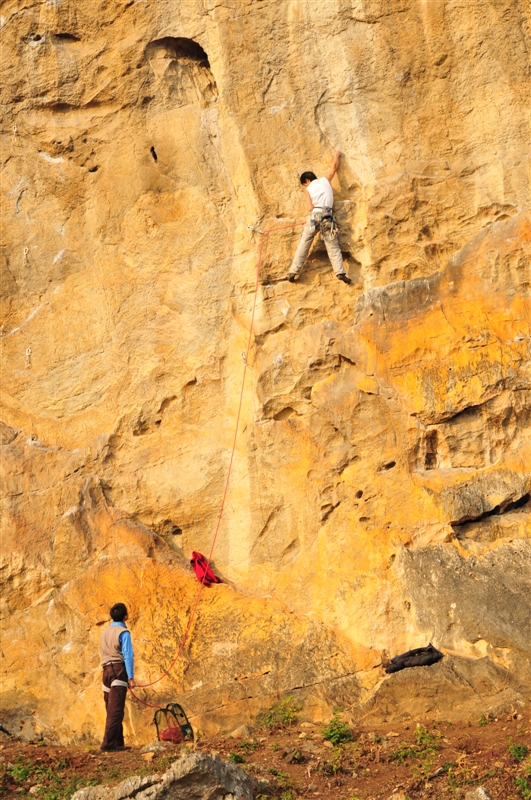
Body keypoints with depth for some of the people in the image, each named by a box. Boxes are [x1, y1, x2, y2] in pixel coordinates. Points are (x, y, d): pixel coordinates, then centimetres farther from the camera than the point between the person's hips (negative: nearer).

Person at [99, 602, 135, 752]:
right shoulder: (123, 632, -6)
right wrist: (131, 677, -14)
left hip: (106, 670, 8)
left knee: (112, 709, 11)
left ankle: (117, 743, 12)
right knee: (116, 710, -11)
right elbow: (128, 655, -13)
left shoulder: (104, 632, 18)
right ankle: (108, 744, -18)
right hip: (119, 669, -8)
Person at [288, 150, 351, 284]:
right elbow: (335, 167, 28)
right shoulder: (325, 180, 14)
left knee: (303, 245, 7)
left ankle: (293, 272, 6)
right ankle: (340, 272, -16)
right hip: (327, 217, 1)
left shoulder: (309, 189, 8)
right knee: (333, 247, 0)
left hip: (314, 216, -1)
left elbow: (310, 207, -3)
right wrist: (337, 156, 45)